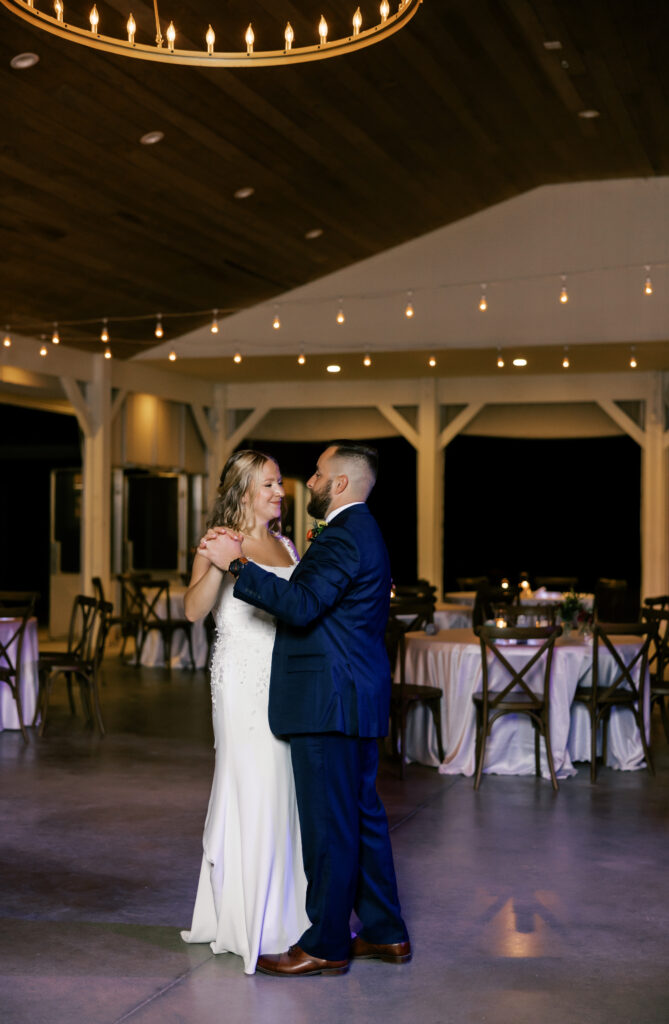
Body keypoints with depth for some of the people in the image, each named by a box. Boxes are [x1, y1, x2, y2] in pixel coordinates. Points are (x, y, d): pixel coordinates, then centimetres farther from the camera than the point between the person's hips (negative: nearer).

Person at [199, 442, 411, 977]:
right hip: (358, 697, 11)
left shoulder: (343, 537, -16)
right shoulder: (362, 532, 18)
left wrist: (238, 563, -26)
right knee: (363, 814, 16)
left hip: (330, 702, -11)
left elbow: (302, 605, -29)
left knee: (328, 823, -3)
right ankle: (386, 932, 25)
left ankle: (326, 946, 6)